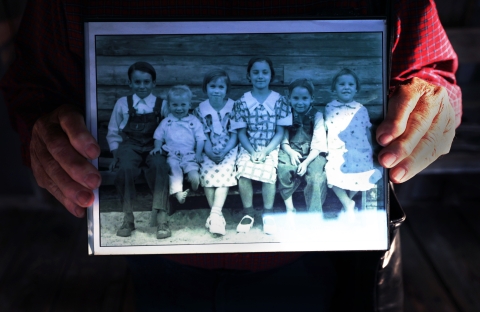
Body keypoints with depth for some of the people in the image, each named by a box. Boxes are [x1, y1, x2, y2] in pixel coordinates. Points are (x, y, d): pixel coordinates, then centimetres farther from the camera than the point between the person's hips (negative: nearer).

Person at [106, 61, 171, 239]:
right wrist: (116, 154, 4)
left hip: (153, 146, 0)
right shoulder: (122, 103, 13)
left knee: (159, 165, -36)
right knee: (125, 168, -34)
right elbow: (113, 133, 17)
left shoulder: (161, 105, 11)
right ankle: (128, 218, -20)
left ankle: (162, 218, -32)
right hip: (129, 146, 1)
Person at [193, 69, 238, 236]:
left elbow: (234, 135, -3)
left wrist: (224, 152, -17)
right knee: (207, 171, -27)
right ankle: (217, 215, -21)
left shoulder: (233, 107, -1)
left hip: (229, 149, -1)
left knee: (224, 171, -29)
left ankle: (215, 213, -33)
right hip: (209, 151, 1)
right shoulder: (201, 109, 3)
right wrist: (210, 152, -16)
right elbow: (203, 135, 1)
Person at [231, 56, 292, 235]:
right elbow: (241, 133, 2)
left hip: (270, 148, -1)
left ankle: (268, 214, -6)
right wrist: (252, 152, -14)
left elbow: (280, 132, -1)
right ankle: (248, 213, -4)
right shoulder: (242, 103, 3)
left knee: (268, 172, -29)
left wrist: (265, 152, -14)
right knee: (243, 172, -27)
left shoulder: (279, 101, 1)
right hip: (248, 148, 1)